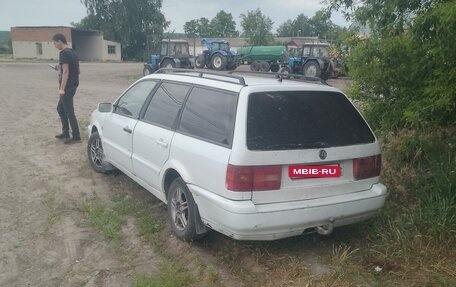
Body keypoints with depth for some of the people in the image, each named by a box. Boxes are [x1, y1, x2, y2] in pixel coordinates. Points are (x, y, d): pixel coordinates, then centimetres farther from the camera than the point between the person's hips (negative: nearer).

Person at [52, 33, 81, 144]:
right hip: (73, 85, 10)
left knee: (69, 111, -5)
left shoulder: (63, 53, -14)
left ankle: (76, 137, -1)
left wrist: (62, 88, -23)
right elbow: (77, 71, 18)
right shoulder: (73, 53, 14)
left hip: (67, 87, -10)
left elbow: (65, 71, -21)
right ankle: (65, 133, 25)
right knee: (60, 108, 20)